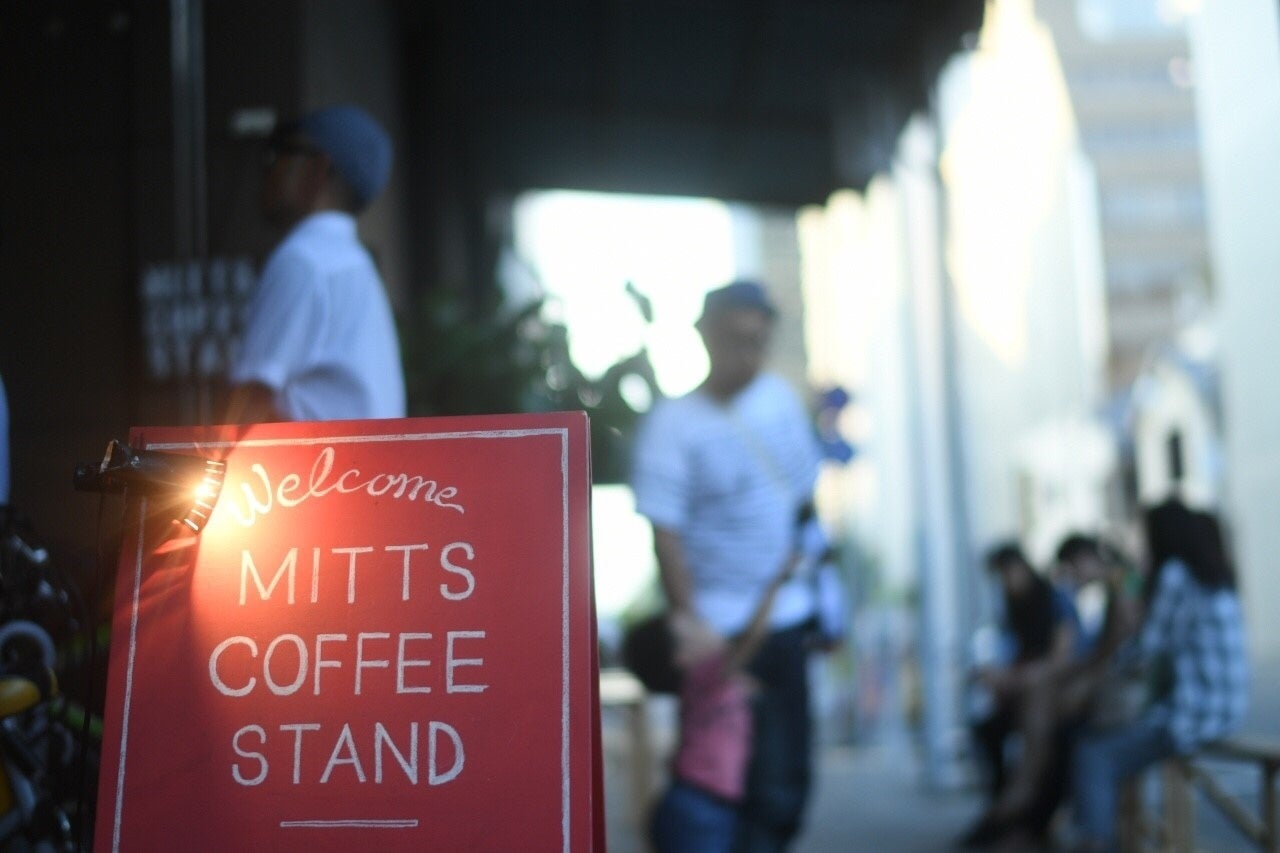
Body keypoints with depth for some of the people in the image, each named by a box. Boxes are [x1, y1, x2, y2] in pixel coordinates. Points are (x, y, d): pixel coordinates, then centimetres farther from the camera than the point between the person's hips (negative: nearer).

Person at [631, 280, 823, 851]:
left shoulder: (781, 398, 5)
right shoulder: (672, 424, -11)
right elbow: (665, 536, -14)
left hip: (787, 619, 6)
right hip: (724, 631, -6)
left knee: (790, 775, 12)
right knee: (760, 783, -2)